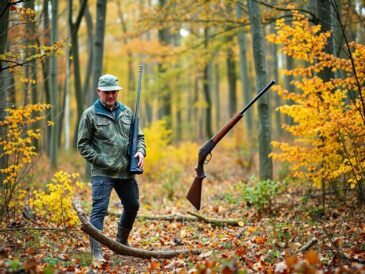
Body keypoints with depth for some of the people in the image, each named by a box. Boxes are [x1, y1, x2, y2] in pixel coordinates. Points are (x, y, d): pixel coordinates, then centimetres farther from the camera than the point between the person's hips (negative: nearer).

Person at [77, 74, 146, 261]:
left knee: (132, 206, 18)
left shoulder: (127, 112, 11)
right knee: (99, 210, -10)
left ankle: (122, 242, 38)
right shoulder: (90, 114, -3)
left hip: (126, 172, 6)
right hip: (102, 173, -6)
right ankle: (96, 252, -7)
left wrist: (140, 151, -2)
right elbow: (82, 144, -3)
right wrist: (101, 161, -12)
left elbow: (139, 136, 19)